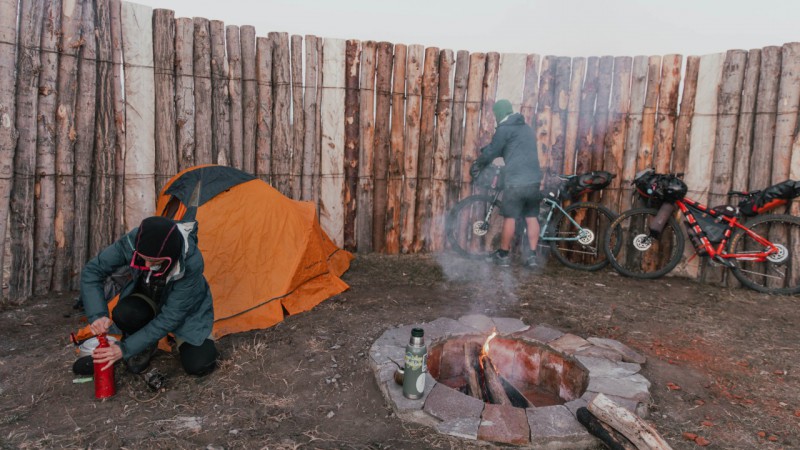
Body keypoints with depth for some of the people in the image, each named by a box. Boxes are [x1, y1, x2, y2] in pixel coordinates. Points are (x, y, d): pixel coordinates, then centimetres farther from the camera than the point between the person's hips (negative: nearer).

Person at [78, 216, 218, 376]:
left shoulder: (191, 262, -39)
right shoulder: (132, 242, -31)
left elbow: (170, 317, -32)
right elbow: (92, 270, -18)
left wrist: (125, 349, -31)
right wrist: (97, 315, -33)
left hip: (186, 309, -3)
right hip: (150, 298, 3)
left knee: (199, 365, -20)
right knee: (123, 314, -32)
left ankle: (181, 338, 13)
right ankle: (144, 347, 1)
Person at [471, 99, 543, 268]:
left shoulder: (504, 129, -3)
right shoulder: (527, 128, 23)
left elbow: (491, 152, -1)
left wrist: (478, 164, 17)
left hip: (516, 180, -7)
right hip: (535, 180, 7)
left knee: (509, 218, 2)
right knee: (532, 218, 9)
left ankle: (503, 255, 11)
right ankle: (532, 256, 10)